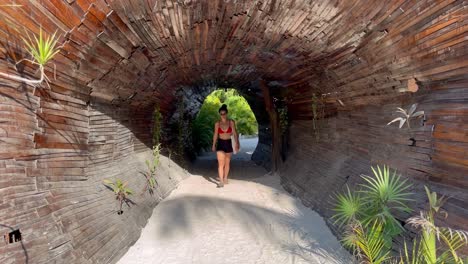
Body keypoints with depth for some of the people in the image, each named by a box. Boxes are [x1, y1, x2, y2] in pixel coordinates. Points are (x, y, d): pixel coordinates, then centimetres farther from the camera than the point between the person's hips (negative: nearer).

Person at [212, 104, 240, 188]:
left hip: (228, 143, 1)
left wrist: (236, 144, -17)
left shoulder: (231, 122, -4)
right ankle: (221, 182, -9)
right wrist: (213, 145, 12)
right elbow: (215, 135, 7)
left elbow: (235, 133, -7)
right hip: (220, 144, -1)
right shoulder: (217, 123, -1)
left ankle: (225, 178, 30)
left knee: (227, 163, 13)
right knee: (221, 163, -9)